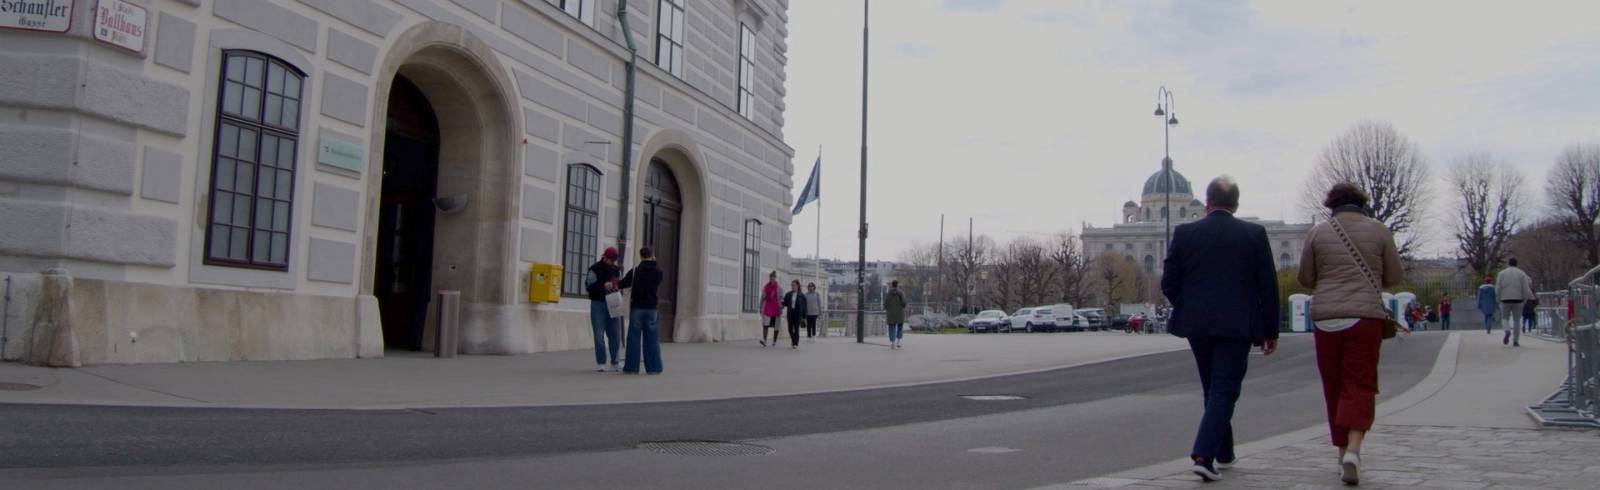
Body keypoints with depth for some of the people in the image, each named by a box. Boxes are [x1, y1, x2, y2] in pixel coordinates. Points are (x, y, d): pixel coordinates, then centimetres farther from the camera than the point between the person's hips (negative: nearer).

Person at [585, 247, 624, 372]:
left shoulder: (616, 270, 12)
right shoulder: (595, 269, -5)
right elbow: (588, 287, -11)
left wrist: (617, 287, 0)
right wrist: (603, 285, -23)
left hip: (613, 305, 5)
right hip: (598, 304, -5)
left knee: (615, 335, 6)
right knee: (599, 335, -3)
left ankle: (614, 362, 15)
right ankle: (600, 363, 4)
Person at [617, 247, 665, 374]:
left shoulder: (636, 270, -7)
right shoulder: (658, 271, 0)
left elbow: (623, 283, 1)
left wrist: (615, 285, 23)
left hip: (637, 307, -2)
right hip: (652, 307, 2)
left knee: (634, 337, 2)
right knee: (652, 338, 6)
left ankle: (632, 367, 2)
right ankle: (653, 367, 6)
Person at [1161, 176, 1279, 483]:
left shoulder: (1184, 233, -1)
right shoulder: (1254, 234, -3)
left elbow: (1169, 284, 1)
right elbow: (1268, 287, -2)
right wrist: (1271, 331, 7)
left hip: (1196, 325, 2)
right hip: (1237, 326, -2)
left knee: (1215, 390, 18)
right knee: (1224, 392, 0)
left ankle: (1223, 452, 30)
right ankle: (1204, 455, -14)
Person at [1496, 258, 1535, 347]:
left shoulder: (1501, 273, 3)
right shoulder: (1522, 274, 3)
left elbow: (1497, 289, -1)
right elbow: (1526, 289, -2)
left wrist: (1499, 298, 11)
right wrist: (1525, 299, 10)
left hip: (1505, 299, 0)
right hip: (1518, 299, 0)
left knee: (1505, 317, 13)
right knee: (1516, 319, 7)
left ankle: (1507, 331, -17)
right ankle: (1515, 341, 6)